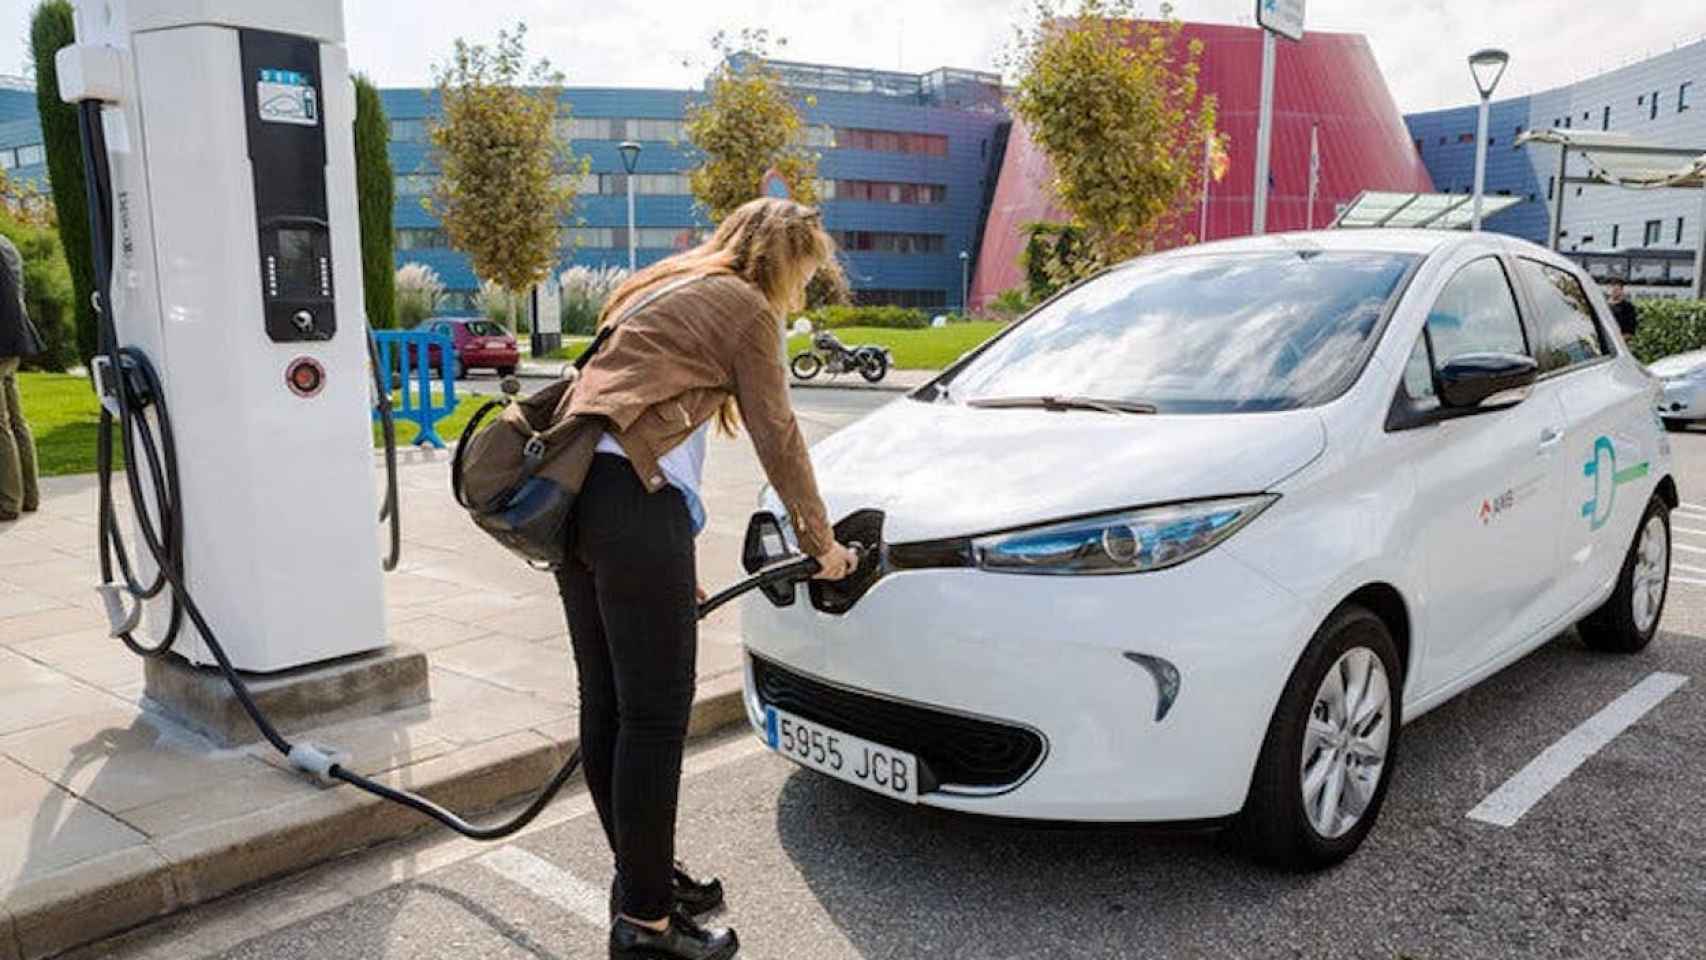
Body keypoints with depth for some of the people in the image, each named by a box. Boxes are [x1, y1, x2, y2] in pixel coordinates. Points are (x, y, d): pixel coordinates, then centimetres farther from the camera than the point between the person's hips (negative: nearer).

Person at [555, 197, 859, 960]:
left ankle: (641, 876, 30)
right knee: (656, 713, -2)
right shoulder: (744, 305, 4)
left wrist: (670, 562, 28)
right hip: (634, 501, -9)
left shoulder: (664, 292, 29)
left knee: (606, 706, 15)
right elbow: (776, 437, 3)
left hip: (576, 495, 9)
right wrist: (822, 541, 15)